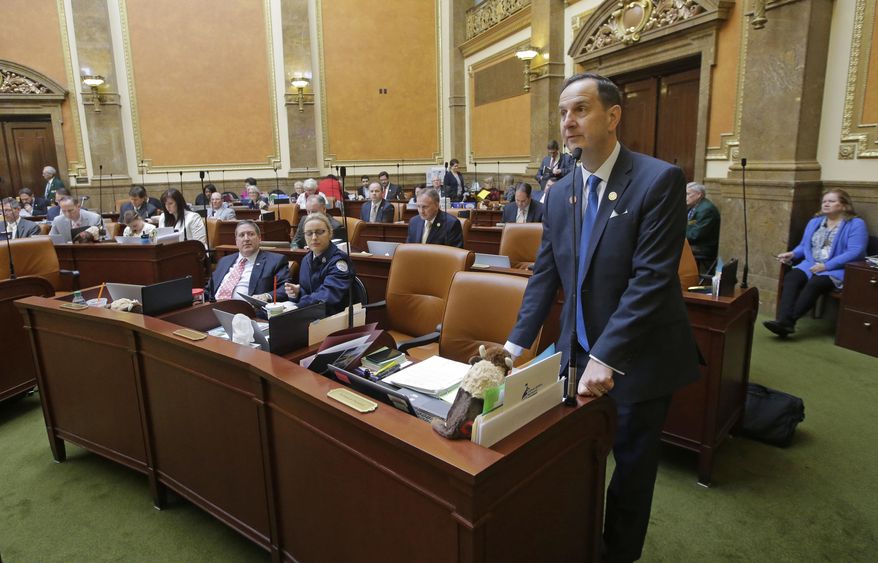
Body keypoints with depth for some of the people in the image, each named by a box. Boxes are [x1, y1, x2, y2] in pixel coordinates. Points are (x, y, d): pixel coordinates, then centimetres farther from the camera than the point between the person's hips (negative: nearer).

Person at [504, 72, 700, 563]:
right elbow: (545, 275, 5)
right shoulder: (560, 193, 4)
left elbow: (652, 278, -22)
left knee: (632, 464, 14)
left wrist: (606, 357, -26)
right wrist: (517, 344, -3)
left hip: (637, 358, -5)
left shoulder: (660, 179, -15)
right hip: (578, 352, 5)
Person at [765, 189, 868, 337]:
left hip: (838, 269, -4)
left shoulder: (856, 224, 0)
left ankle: (789, 321, -38)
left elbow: (855, 253, -12)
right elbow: (804, 246, 22)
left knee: (814, 284, -35)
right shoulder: (815, 221, 19)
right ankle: (783, 320, -44)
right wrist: (792, 254, -1)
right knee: (791, 278, -28)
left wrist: (827, 266, -20)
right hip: (810, 264, 5)